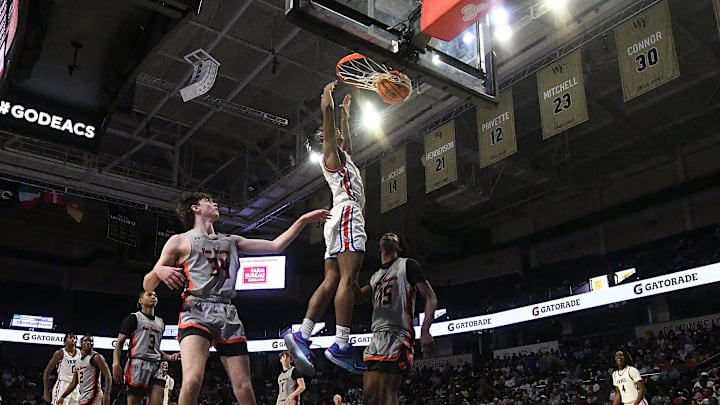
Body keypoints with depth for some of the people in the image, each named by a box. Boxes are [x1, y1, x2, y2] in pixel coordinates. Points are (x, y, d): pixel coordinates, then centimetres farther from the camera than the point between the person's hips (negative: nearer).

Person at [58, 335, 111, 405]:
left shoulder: (96, 357, -6)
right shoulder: (78, 361, 18)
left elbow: (107, 376, -15)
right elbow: (73, 383, 25)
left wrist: (106, 394, -25)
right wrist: (62, 396, 20)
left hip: (93, 396, -9)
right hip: (83, 397, 9)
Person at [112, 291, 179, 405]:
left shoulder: (160, 322, 22)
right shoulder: (133, 318, 3)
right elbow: (119, 343, -3)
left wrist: (169, 357, 12)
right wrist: (116, 363, -18)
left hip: (156, 366, 6)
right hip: (138, 364, -6)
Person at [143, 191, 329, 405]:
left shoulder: (231, 241, 21)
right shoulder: (180, 241, 7)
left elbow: (275, 246, 19)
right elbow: (147, 286, 6)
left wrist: (303, 220, 14)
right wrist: (159, 271, -17)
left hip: (228, 315, 5)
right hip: (196, 312, -5)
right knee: (193, 380, -29)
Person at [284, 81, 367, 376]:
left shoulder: (342, 156, 29)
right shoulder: (331, 153, 6)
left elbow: (346, 138, 51)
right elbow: (326, 111, -4)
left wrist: (346, 114, 54)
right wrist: (328, 93, 10)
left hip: (341, 219, 10)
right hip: (347, 214, -10)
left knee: (331, 282, 0)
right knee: (348, 279, -18)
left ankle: (301, 336, -8)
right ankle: (340, 346, -26)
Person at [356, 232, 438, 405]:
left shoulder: (407, 265, 3)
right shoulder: (375, 276, 25)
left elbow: (430, 298, -5)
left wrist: (425, 331, -19)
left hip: (396, 338, -8)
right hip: (376, 338, 8)